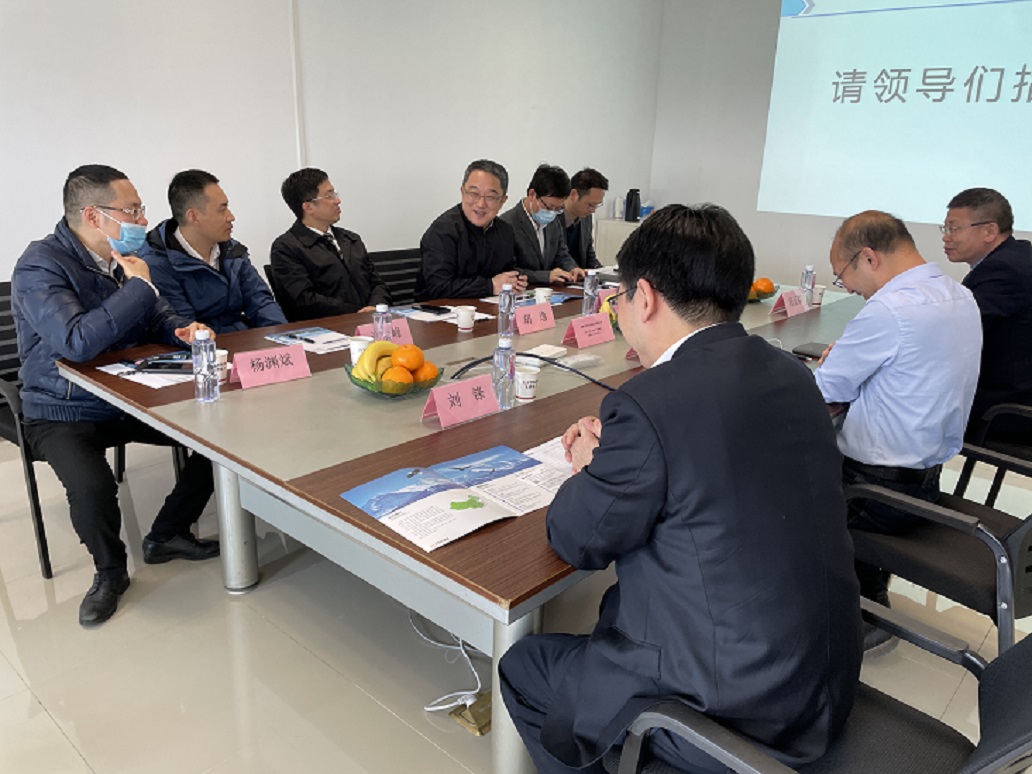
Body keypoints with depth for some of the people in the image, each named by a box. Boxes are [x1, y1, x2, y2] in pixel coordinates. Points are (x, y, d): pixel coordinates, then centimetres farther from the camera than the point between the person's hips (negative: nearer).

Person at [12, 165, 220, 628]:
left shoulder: (123, 258, 3)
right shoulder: (41, 266, -19)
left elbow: (156, 318, 14)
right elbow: (77, 342, -33)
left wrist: (184, 330, -10)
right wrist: (138, 286, -25)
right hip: (64, 414, -7)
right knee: (92, 486, -34)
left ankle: (167, 535, 12)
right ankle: (110, 571, 0)